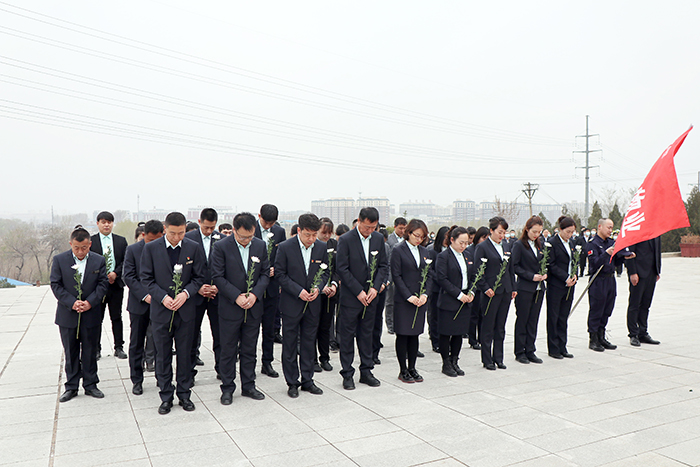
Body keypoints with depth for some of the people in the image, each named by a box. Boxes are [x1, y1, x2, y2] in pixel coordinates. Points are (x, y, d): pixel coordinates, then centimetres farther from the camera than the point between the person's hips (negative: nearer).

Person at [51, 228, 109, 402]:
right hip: (67, 315, 0)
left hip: (91, 315, 0)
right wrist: (72, 303, -16)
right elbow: (56, 285, -4)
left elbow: (103, 283, -1)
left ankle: (90, 385, 20)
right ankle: (71, 387, 21)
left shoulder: (99, 261, 0)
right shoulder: (59, 260, -2)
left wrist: (90, 302, -15)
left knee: (90, 352, 9)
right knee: (71, 353, 9)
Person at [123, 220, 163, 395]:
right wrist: (145, 296, -16)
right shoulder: (133, 250, -2)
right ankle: (136, 380, 21)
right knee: (136, 344, 9)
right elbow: (128, 277, -6)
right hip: (139, 303, 0)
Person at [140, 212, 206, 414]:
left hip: (185, 310, 1)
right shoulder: (151, 248, -3)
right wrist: (162, 297, -14)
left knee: (185, 354, 9)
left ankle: (184, 394, 23)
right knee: (163, 356, 8)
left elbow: (199, 277, 3)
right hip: (161, 310, -1)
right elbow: (146, 278, -2)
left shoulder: (193, 248, -1)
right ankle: (166, 396, 21)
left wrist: (186, 293, -14)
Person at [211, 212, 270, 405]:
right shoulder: (221, 247, -9)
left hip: (254, 307, 3)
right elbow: (217, 277, -10)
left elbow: (265, 273, 5)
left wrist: (255, 294, -11)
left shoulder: (260, 246, 2)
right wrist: (237, 296, -17)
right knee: (228, 351, 7)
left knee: (249, 349, 13)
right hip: (230, 308, -3)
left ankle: (248, 386, 26)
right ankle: (227, 388, 21)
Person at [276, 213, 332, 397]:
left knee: (309, 344, 12)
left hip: (313, 304, 3)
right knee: (290, 345, 6)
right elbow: (280, 274, -8)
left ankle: (307, 380, 25)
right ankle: (292, 383, 19)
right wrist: (298, 291, -17)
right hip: (291, 304, -3)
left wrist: (318, 287, -11)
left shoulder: (322, 247, -1)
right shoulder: (285, 247, -11)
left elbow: (325, 271, 7)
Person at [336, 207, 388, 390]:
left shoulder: (378, 238, 3)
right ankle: (347, 374, 15)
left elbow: (383, 265, 7)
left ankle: (366, 371, 25)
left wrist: (375, 287, -7)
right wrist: (358, 292, -15)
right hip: (350, 296, -4)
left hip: (370, 295, 5)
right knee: (347, 335, 4)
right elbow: (342, 269, -13)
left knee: (367, 334, 13)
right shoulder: (345, 240, -12)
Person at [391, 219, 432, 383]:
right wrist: (409, 296, -15)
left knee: (415, 334, 11)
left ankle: (412, 368, 21)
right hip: (403, 300, -5)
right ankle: (403, 370, 11)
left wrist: (425, 294, -4)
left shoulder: (424, 251, 11)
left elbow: (430, 274, 10)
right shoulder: (398, 250, -5)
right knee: (402, 335, 1)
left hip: (420, 300, 5)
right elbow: (396, 276, -9)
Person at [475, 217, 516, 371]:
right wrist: (486, 288, -16)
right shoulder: (482, 247, -6)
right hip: (491, 293, -6)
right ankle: (487, 360, 12)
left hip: (506, 292, 6)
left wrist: (513, 288, 12)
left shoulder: (506, 248, 13)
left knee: (500, 327, 11)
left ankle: (498, 358, 21)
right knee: (488, 327, 3)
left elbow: (510, 270, 19)